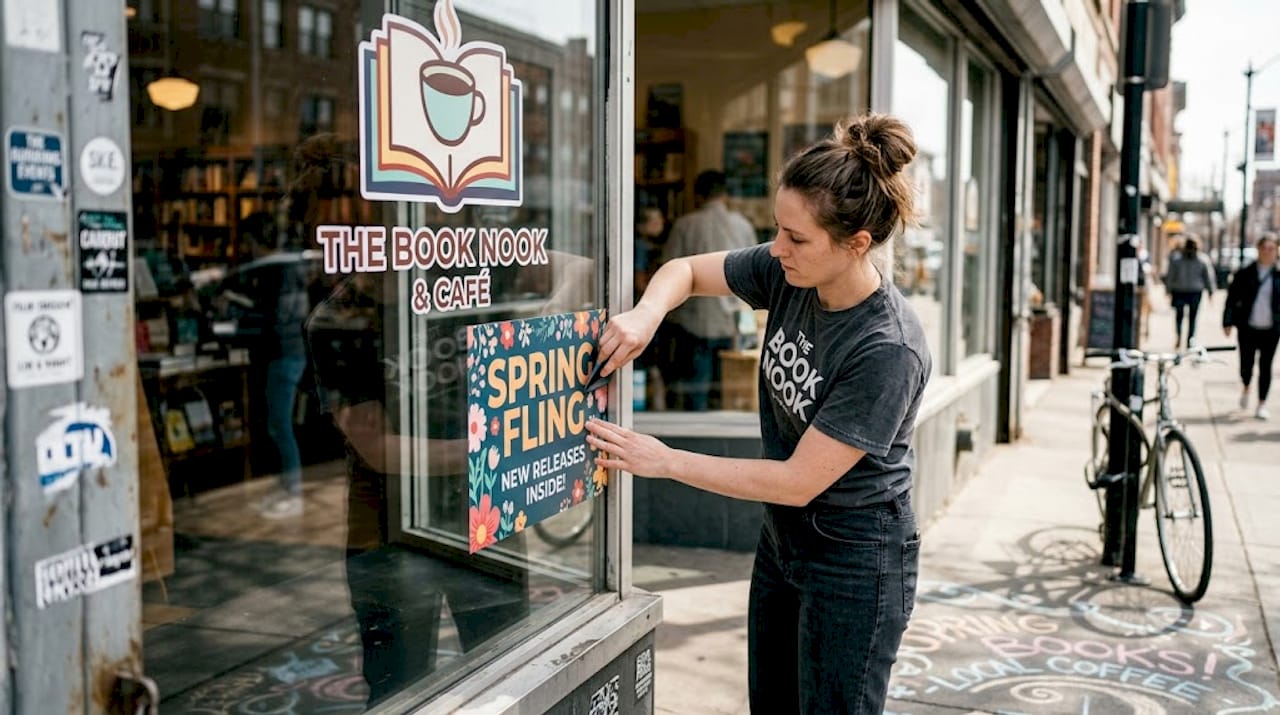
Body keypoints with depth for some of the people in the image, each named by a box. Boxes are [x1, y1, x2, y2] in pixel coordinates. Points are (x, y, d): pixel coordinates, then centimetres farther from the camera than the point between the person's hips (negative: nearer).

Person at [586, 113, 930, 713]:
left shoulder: (889, 350, -29)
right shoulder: (787, 272, -10)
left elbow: (798, 481, -26)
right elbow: (687, 271, 6)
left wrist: (665, 462, -20)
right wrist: (647, 315, -17)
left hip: (854, 562, -7)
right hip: (782, 537, 7)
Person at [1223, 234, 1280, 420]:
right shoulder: (1244, 274, 0)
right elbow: (1231, 299, 2)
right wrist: (1227, 322, -5)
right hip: (1248, 328, 0)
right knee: (1246, 365, 5)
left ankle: (1262, 405, 13)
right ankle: (1246, 388, 38)